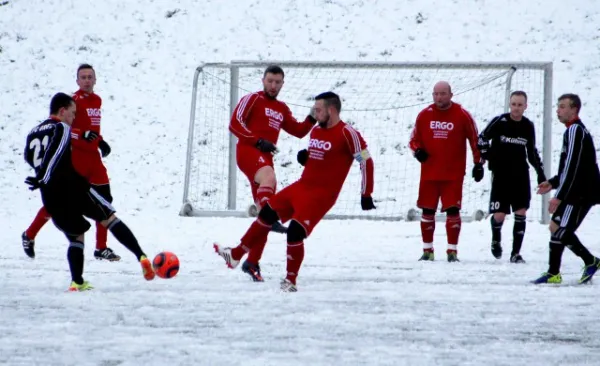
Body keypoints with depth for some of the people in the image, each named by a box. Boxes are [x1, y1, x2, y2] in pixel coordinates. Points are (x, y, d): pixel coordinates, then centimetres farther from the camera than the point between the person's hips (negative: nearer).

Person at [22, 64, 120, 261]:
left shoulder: (97, 100, 12)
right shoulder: (74, 101, -13)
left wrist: (100, 141, 12)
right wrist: (81, 134, -30)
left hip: (93, 158, 7)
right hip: (75, 158, -7)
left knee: (104, 199, 1)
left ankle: (101, 248, 7)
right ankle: (29, 236, 16)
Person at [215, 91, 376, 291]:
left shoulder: (346, 133, -16)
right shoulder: (316, 131, 11)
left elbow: (366, 161, -17)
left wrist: (366, 195, -17)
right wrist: (304, 157, 1)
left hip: (321, 195, -8)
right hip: (301, 186, 9)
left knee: (295, 231, -18)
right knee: (267, 213, 8)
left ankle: (290, 280, -2)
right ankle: (236, 255, 19)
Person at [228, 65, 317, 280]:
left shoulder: (282, 109, 23)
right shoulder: (253, 100, 3)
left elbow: (298, 131, 25)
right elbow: (235, 124, -7)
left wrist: (312, 119, 6)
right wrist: (258, 141, -17)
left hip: (265, 159, 7)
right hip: (247, 151, -7)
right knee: (269, 177, -39)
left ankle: (252, 262, 9)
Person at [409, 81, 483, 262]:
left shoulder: (462, 115, -3)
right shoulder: (424, 115, 4)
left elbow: (475, 140, 3)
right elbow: (414, 138, 12)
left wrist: (478, 163, 1)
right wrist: (418, 150, -9)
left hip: (453, 174, -2)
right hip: (429, 172, 2)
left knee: (452, 210, -6)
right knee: (427, 210, 5)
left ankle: (452, 250, 2)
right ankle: (427, 250, 16)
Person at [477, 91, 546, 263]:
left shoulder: (528, 126, 2)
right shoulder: (499, 122, -11)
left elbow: (532, 151, 14)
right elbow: (482, 139, -1)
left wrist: (540, 171, 11)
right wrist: (488, 157, -7)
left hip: (521, 176, 3)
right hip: (501, 176, -3)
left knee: (521, 213, -4)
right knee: (499, 215, -6)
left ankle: (516, 253, 3)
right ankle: (496, 239, 27)